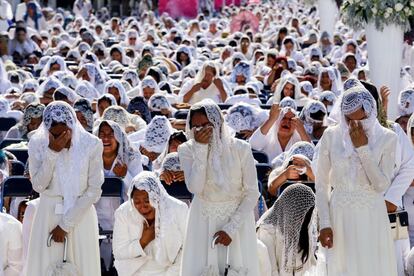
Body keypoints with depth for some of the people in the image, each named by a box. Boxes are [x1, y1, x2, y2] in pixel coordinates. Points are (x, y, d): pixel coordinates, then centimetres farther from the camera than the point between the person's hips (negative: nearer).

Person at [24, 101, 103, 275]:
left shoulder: (92, 144, -10)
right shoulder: (37, 144, -5)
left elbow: (94, 191, -10)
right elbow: (38, 186, -11)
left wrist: (66, 224, -11)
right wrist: (52, 152, -21)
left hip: (81, 215, -1)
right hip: (49, 214, 1)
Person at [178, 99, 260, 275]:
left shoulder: (240, 149, -13)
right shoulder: (187, 150, -9)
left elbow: (252, 193, -9)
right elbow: (195, 188, -23)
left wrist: (232, 228, -16)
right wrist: (200, 148, -26)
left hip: (237, 217, -1)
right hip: (204, 220, 1)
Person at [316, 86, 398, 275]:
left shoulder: (387, 138, -4)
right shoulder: (331, 136, -1)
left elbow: (381, 185, -12)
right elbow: (321, 184, 2)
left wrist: (363, 148, -15)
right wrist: (324, 224, -4)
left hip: (372, 218, -1)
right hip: (341, 217, 1)